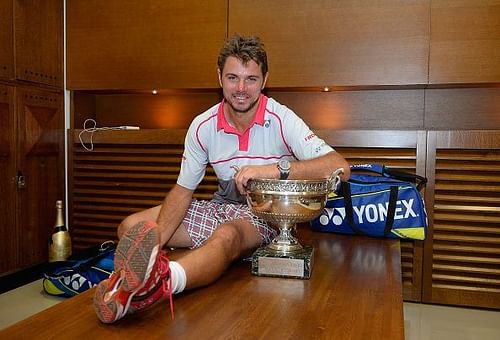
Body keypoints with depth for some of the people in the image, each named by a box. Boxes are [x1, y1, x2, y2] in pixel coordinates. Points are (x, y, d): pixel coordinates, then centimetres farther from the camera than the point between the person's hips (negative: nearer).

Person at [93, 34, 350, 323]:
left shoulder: (282, 120, -16)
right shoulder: (203, 126, -5)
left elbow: (340, 167, -26)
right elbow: (183, 190, -1)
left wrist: (277, 169, -37)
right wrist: (155, 242, -17)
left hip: (264, 215, -5)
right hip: (222, 207, 6)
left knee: (227, 235, -41)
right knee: (130, 228, -9)